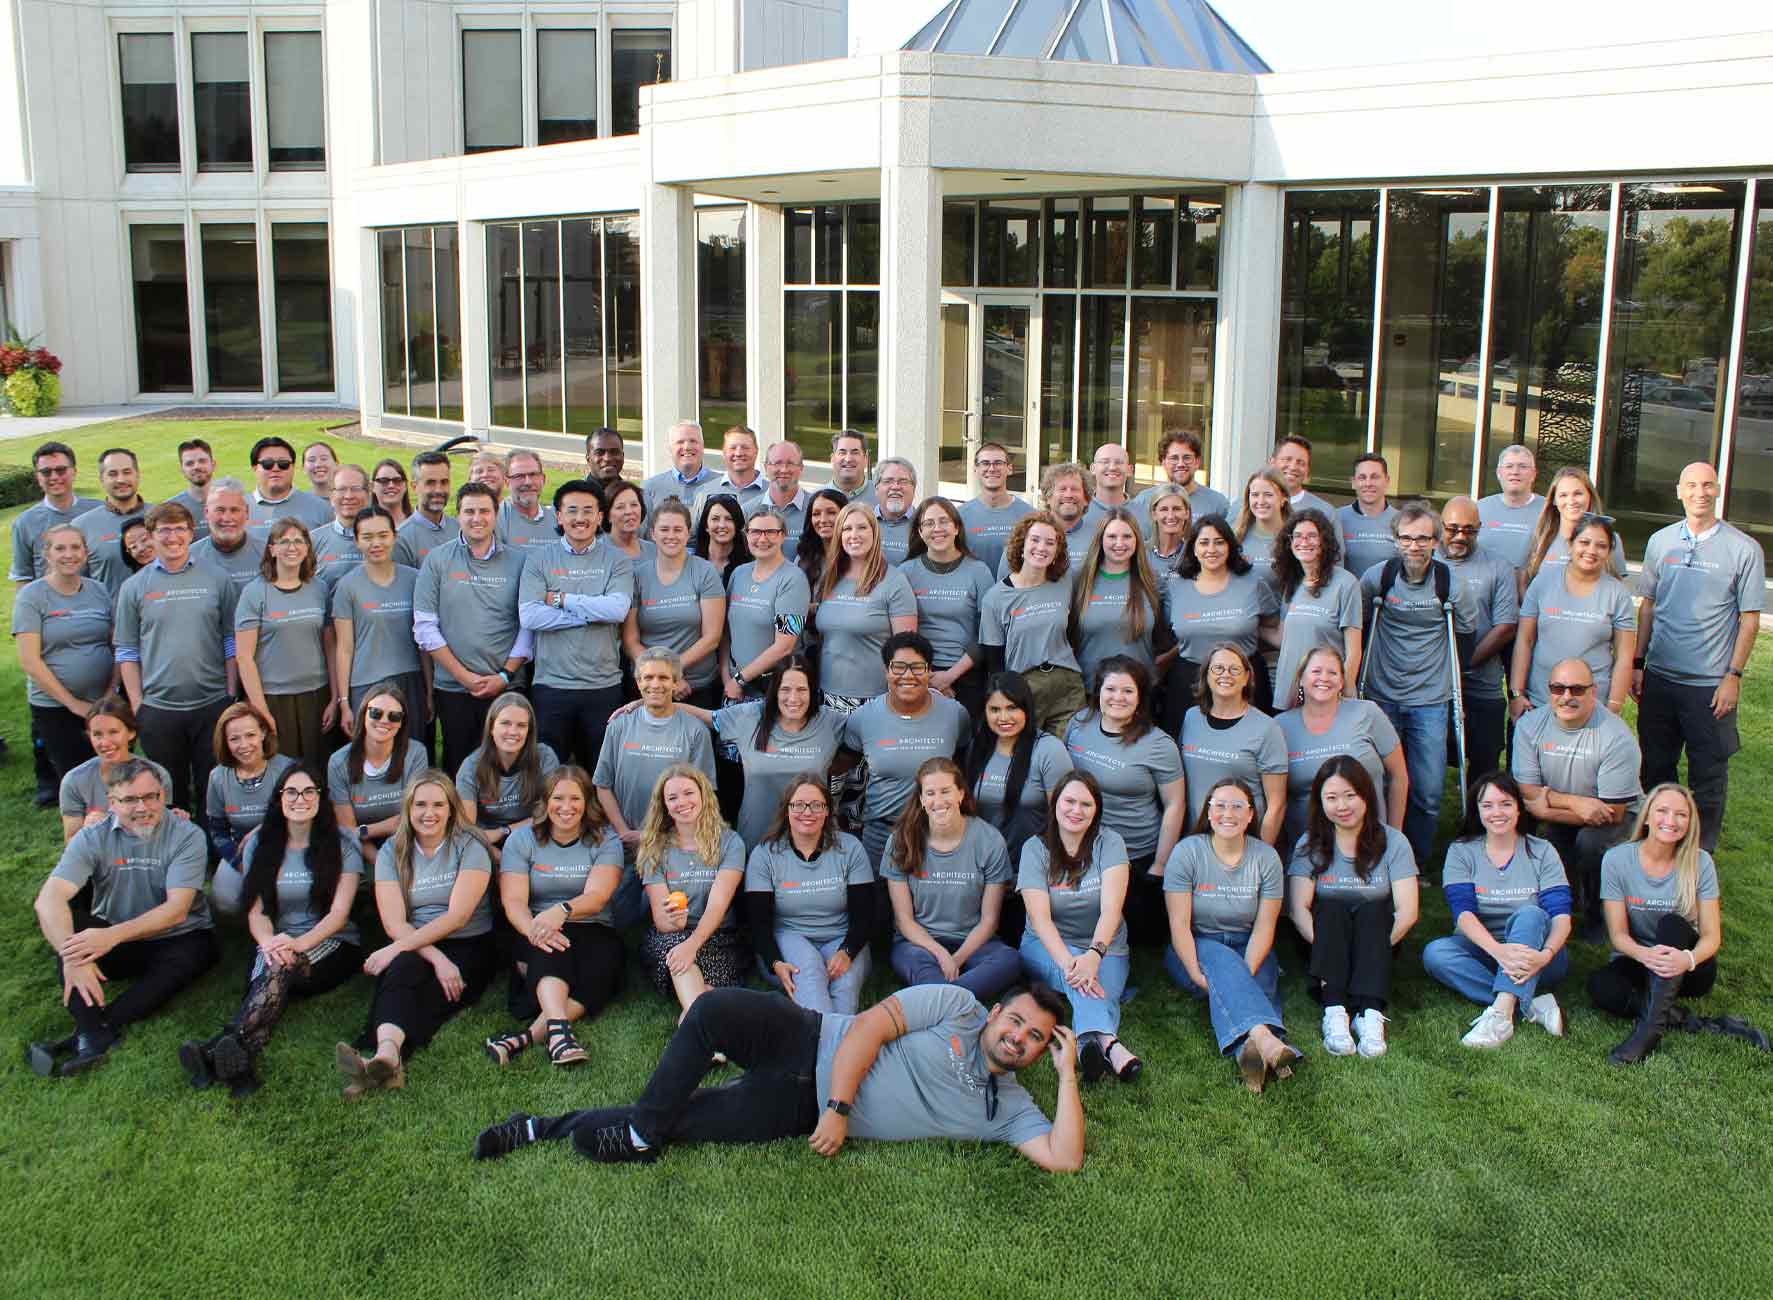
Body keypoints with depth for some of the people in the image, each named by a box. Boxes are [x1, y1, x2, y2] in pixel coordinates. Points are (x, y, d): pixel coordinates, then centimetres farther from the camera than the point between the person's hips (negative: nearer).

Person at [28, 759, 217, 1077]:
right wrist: (72, 958, -39)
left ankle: (100, 1029, -37)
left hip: (175, 938, -2)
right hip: (111, 941, 2)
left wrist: (113, 935, -37)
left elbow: (177, 909, -22)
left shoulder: (187, 836, -12)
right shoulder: (93, 839, -8)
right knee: (60, 915, -24)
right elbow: (49, 899, -22)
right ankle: (92, 1033, -38)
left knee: (194, 953, -35)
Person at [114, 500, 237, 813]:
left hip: (213, 703, 0)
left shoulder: (217, 579, 4)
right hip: (158, 708, 0)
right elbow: (126, 652, 4)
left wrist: (230, 694, 1)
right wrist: (137, 705, -2)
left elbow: (231, 641, 6)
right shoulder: (134, 587, 3)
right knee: (170, 797, 11)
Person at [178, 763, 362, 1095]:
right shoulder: (260, 844, 10)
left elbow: (339, 912, -7)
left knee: (281, 968, -35)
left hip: (332, 945, -2)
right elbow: (257, 910, 2)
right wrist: (270, 943, -21)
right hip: (277, 943, 2)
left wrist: (299, 944, -25)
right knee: (270, 965, -34)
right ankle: (239, 1060, -60)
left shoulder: (342, 845, 2)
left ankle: (219, 1049, -58)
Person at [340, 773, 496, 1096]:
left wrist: (396, 948, -21)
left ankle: (382, 1058, -58)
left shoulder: (469, 846, -1)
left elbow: (457, 916, -13)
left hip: (467, 947, -2)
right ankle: (388, 1058, -60)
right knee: (403, 970, -33)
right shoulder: (392, 852, 7)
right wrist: (437, 959, -21)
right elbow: (394, 923, -5)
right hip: (414, 947, 2)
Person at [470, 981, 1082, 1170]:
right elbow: (869, 1027, -8)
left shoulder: (1008, 1108, 5)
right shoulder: (957, 1006, -2)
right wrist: (839, 1104, -18)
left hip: (802, 1114, 1)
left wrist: (1068, 1076, -14)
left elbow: (1065, 1159, -9)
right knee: (715, 1007, -29)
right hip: (813, 1045, -1)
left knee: (678, 1124, -17)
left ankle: (549, 1128, 1)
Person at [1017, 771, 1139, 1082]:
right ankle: (1109, 1043, -62)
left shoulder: (1109, 843, -3)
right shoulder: (1035, 848, -4)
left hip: (1105, 948, 2)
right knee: (1080, 980, -36)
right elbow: (1040, 918, -17)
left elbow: (1111, 908, -18)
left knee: (1102, 993, -32)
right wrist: (1068, 962, -35)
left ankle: (1090, 1045, -62)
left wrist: (1095, 954, -38)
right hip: (1047, 947, -2)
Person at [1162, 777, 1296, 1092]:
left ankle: (1247, 1049, -58)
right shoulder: (1187, 852, -6)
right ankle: (1264, 1037, -59)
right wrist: (1196, 973, -26)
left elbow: (1264, 926, -7)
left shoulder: (1266, 857, -1)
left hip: (1248, 951, 3)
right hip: (1195, 949, -3)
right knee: (1221, 961, -35)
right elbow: (1179, 924, -12)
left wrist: (1246, 972, -22)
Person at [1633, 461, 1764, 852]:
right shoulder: (1661, 541, 6)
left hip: (1710, 682, -3)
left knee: (1707, 775, 5)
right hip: (1659, 675, 3)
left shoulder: (1744, 549, -5)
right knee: (1655, 766, 12)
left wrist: (1733, 676, -9)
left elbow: (1749, 618, -4)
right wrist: (1637, 664, 6)